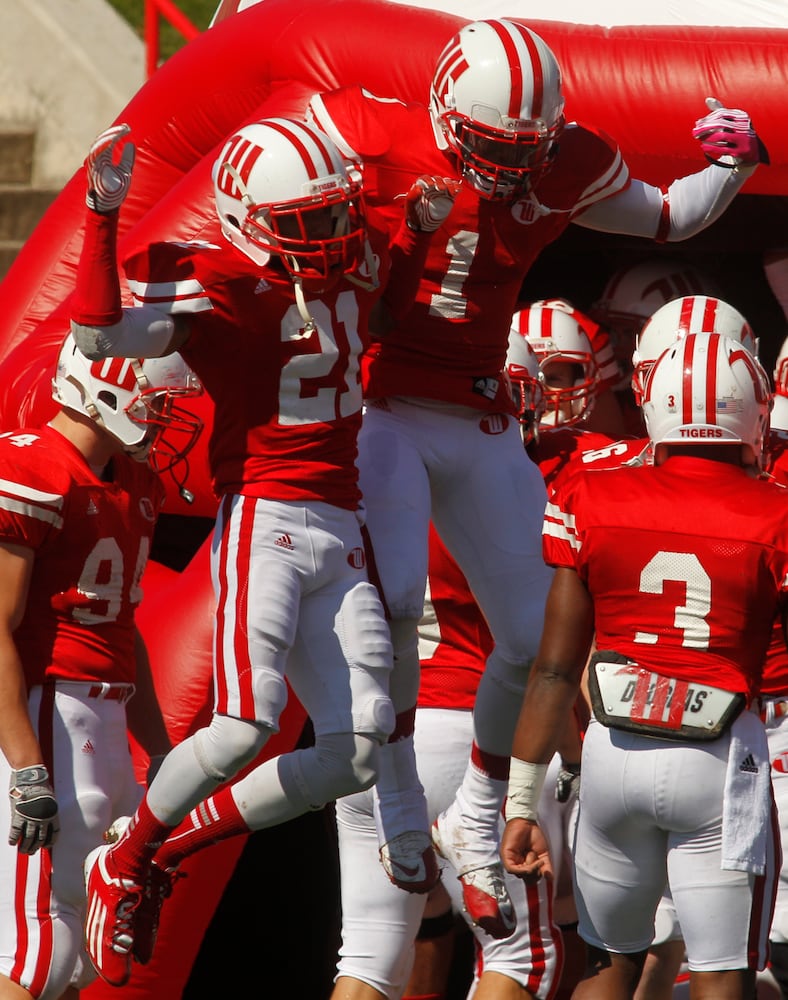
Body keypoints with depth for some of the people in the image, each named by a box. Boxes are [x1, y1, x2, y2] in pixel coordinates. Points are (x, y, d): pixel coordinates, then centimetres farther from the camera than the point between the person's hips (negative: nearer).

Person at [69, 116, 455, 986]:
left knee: (354, 756, 0)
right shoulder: (219, 283, -11)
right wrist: (103, 220, -27)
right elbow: (100, 334, -23)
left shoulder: (351, 261, 12)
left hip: (340, 531, 8)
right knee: (245, 727, -23)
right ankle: (123, 865, 2)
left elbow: (376, 315, 36)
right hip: (264, 518, -8)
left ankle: (168, 850, 16)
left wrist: (417, 231, 21)